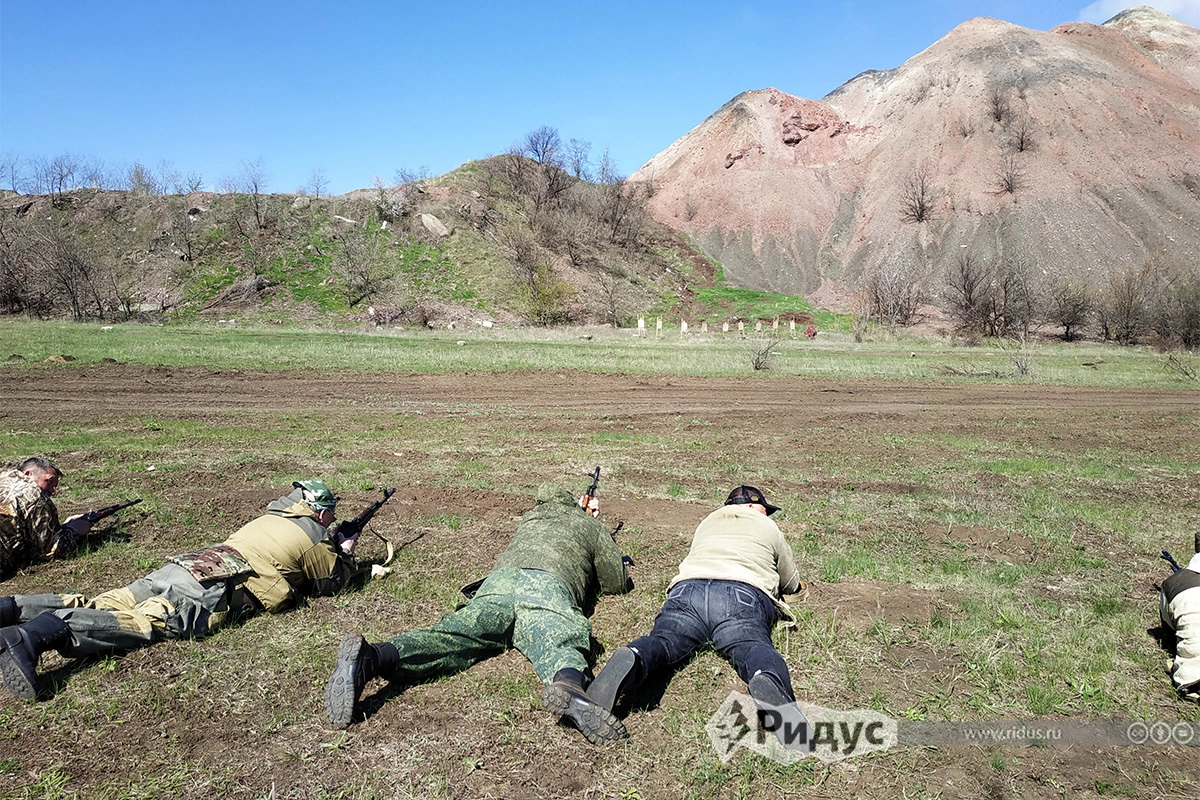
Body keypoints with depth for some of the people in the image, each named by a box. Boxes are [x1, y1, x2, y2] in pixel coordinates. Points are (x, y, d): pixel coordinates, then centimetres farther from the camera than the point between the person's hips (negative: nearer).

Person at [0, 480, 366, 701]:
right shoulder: (315, 535, 10)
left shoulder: (271, 515, 32)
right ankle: (36, 635, -46)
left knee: (104, 606, 1)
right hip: (209, 592, -8)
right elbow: (333, 580, 22)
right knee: (142, 621, -25)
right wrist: (346, 553, 42)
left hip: (181, 565, 8)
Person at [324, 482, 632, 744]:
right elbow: (617, 583, 34)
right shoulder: (591, 525, 32)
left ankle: (372, 658, -45)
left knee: (450, 638, -18)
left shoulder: (529, 518, 43)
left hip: (499, 579, 3)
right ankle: (568, 685, -65)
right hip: (547, 585, -3)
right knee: (560, 644, -29)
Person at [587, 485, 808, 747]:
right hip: (744, 596, -2)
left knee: (663, 640, -19)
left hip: (688, 589, 2)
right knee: (752, 646, -25)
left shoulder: (706, 523, 39)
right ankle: (769, 684, -60)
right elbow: (792, 584, 43)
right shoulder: (768, 527, 32)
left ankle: (631, 660, -53)